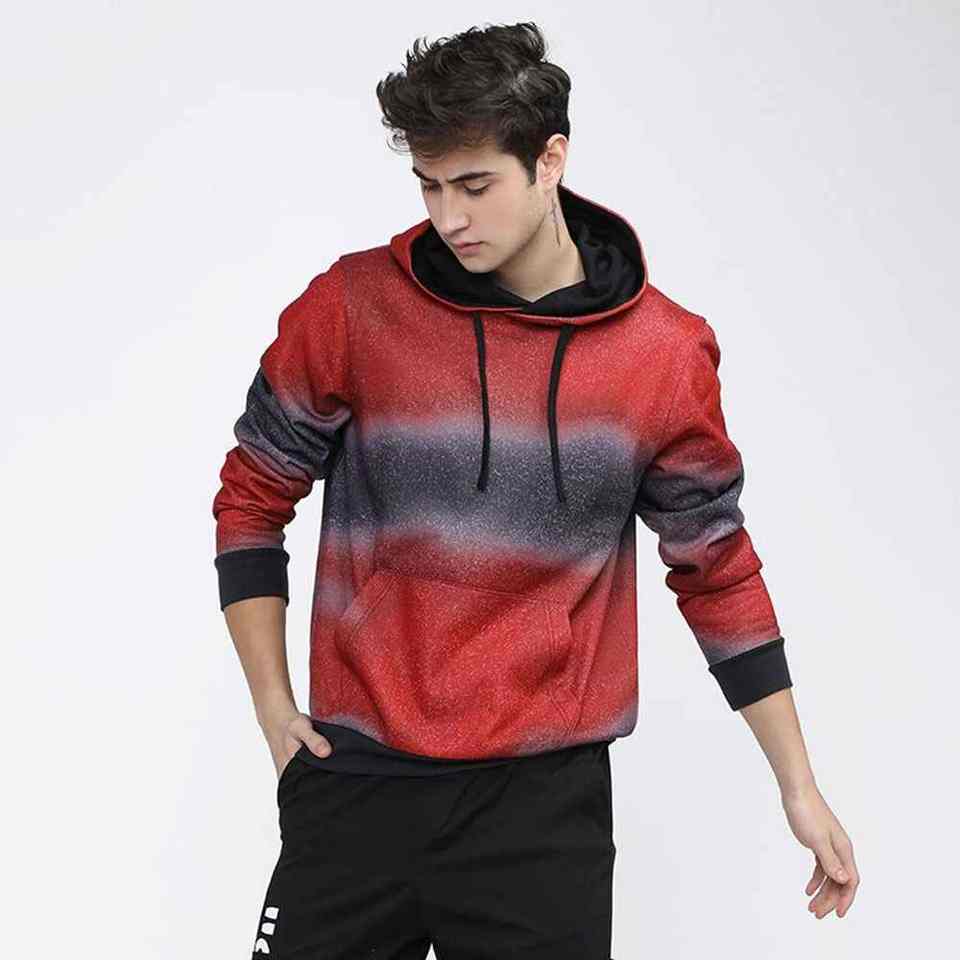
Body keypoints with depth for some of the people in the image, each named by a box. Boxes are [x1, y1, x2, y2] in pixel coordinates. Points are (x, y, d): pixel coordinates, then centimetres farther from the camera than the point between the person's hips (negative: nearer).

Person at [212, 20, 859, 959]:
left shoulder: (668, 353, -3)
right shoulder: (353, 308, -5)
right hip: (358, 775, 0)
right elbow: (252, 499, 7)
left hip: (546, 798, 0)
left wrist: (800, 786, 10)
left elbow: (717, 571, 8)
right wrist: (274, 708, 1)